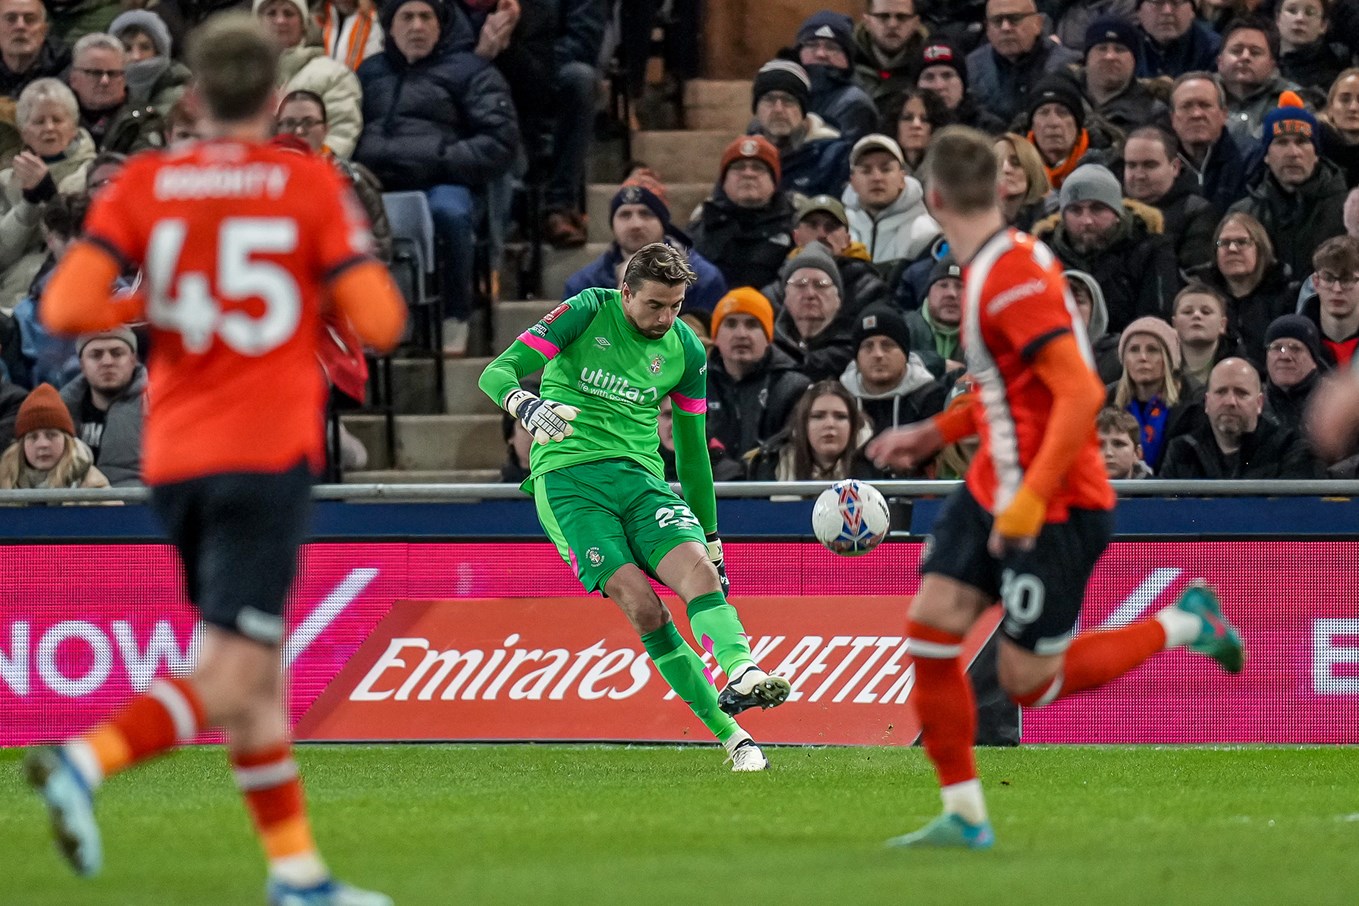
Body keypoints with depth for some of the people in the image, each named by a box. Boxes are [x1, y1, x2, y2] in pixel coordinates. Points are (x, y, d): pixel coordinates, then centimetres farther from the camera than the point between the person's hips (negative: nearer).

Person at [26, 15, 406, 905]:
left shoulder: (144, 184, 3)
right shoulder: (311, 183, -3)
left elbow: (66, 306, -8)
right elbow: (379, 322, -7)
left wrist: (146, 308, 10)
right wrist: (338, 289, 14)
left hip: (173, 462, 5)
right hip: (268, 455, -5)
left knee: (257, 672, 16)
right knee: (232, 681, -9)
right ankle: (85, 762, -30)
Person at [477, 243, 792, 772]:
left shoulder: (686, 351, 8)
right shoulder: (588, 313, -3)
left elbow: (692, 450, 19)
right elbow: (496, 374, -8)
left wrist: (712, 540, 20)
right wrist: (525, 405, -32)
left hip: (639, 475, 4)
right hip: (567, 480, -4)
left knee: (698, 570, -26)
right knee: (642, 606, -20)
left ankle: (742, 675, -45)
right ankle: (730, 736, -20)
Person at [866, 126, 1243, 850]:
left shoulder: (1013, 279, -23)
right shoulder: (994, 265, 8)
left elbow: (1080, 392, -30)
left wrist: (1030, 503, -31)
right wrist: (935, 434, 19)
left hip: (1057, 510, -9)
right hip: (994, 489, 9)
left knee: (1029, 681, 0)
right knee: (929, 627, -1)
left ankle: (1184, 625, 17)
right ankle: (965, 816, 6)